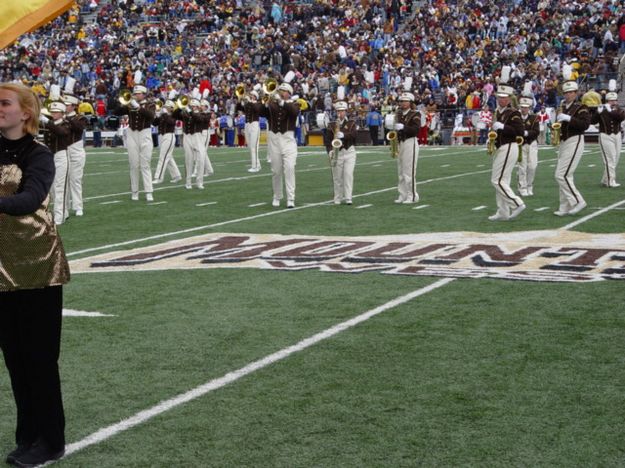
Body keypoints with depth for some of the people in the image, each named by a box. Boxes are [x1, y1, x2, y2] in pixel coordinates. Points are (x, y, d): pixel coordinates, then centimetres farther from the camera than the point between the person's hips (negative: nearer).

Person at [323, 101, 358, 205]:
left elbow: (354, 134, -12)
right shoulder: (332, 125, 9)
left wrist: (343, 135, -28)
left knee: (348, 174, -14)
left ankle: (348, 198, -12)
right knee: (337, 177, 4)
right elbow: (327, 139, 4)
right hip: (337, 153, 2)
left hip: (349, 152, -1)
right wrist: (330, 151, -11)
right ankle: (338, 199, 14)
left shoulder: (351, 123, 7)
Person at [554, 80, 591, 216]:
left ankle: (578, 201, -5)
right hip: (564, 143, 8)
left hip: (574, 142, -8)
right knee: (566, 175, 8)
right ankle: (565, 208, 12)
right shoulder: (563, 107, 14)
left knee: (562, 175, -14)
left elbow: (585, 124, -21)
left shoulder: (581, 108, -8)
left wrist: (568, 118, -25)